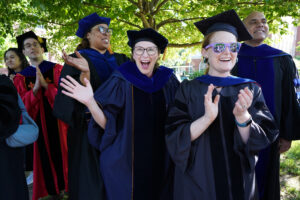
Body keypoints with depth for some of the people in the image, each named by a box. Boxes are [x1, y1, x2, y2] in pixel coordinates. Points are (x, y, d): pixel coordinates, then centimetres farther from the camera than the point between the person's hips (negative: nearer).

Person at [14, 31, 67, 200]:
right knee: (45, 157, 7)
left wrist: (46, 85, -19)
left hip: (59, 121, -2)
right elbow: (22, 105, -1)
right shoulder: (21, 77, 9)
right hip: (38, 124, 2)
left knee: (61, 154, 3)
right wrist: (35, 88, -17)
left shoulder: (57, 69, 2)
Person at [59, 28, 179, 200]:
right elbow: (106, 124, -14)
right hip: (125, 162, -3)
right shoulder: (121, 82, -12)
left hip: (160, 161, 4)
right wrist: (90, 102, -30)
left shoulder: (168, 81, -2)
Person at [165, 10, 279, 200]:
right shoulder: (189, 89, -7)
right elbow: (174, 137, -14)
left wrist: (242, 117, -28)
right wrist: (207, 118, -29)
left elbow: (261, 140, -9)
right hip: (197, 181, -1)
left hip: (239, 182, 2)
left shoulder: (250, 90, -2)